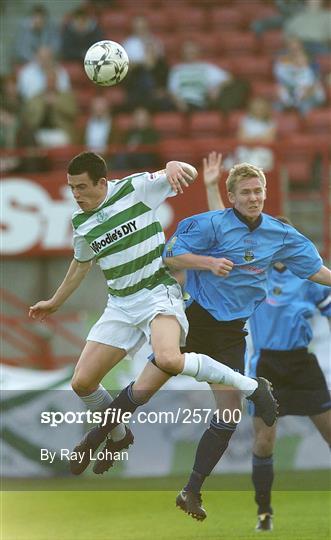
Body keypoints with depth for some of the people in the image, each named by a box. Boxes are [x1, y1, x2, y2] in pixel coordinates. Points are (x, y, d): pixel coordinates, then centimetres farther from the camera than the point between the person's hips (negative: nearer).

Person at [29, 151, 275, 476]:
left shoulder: (136, 189, -9)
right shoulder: (81, 223, 6)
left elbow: (189, 175, -8)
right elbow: (81, 264, 26)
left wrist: (174, 166, -32)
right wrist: (55, 302, 38)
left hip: (158, 293, -6)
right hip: (121, 305, 6)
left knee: (168, 359, -36)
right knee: (82, 382, -1)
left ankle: (251, 387, -20)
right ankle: (119, 437, 28)